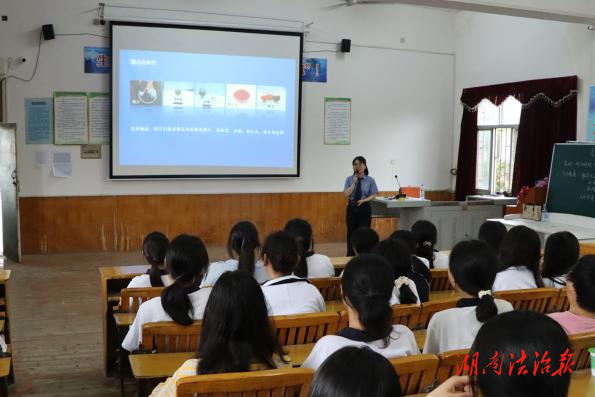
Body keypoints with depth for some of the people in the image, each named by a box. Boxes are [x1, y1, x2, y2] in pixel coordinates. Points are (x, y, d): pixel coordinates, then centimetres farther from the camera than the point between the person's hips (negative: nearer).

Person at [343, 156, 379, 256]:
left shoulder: (370, 180, -2)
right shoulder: (349, 179, 0)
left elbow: (373, 195, -2)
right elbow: (346, 194, -10)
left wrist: (364, 200, -17)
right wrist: (354, 182, -14)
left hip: (364, 208, -2)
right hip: (352, 208, 2)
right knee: (351, 233, 8)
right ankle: (350, 256, 19)